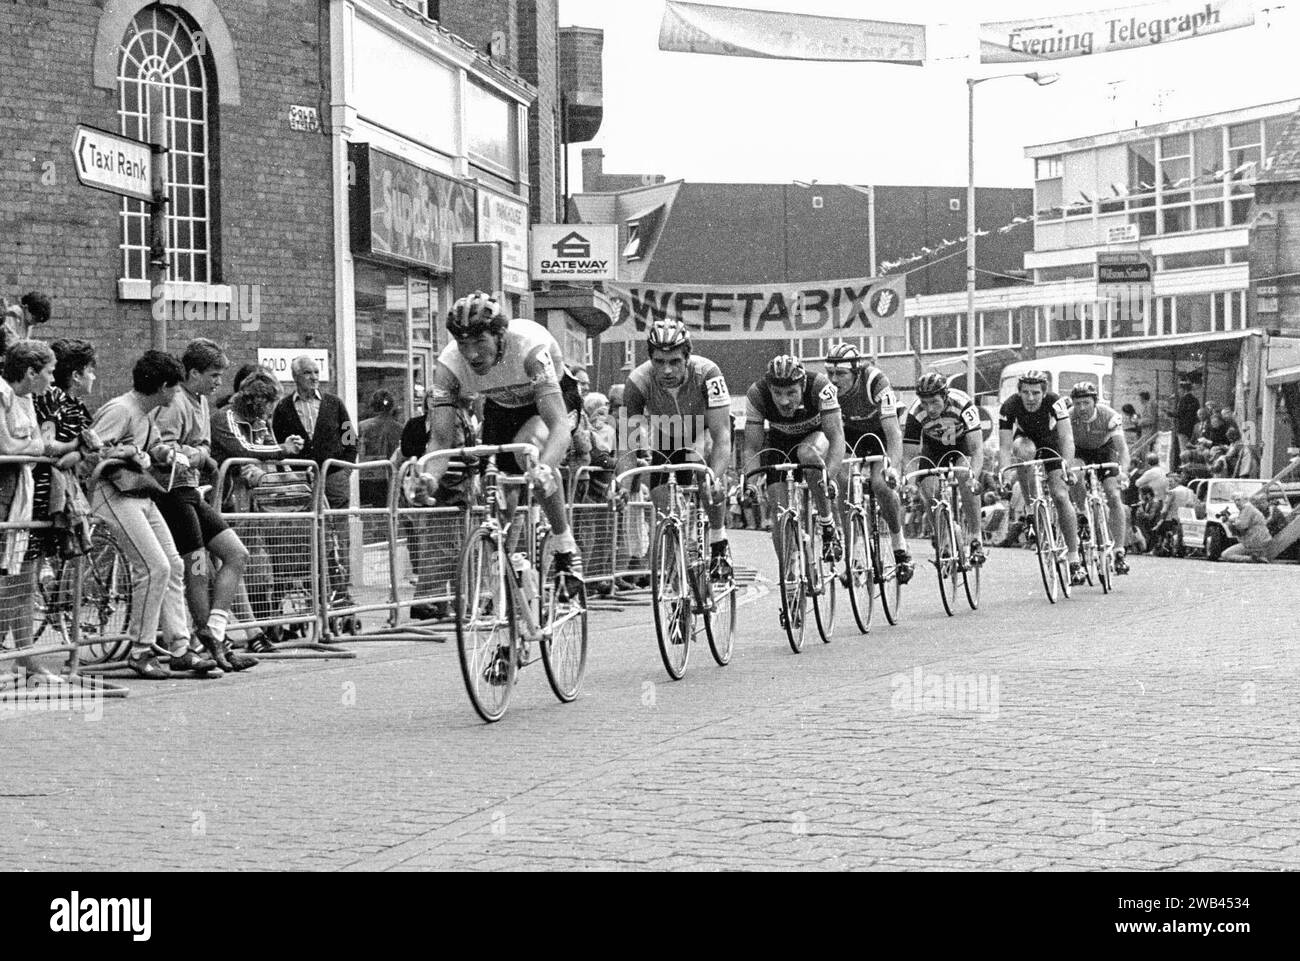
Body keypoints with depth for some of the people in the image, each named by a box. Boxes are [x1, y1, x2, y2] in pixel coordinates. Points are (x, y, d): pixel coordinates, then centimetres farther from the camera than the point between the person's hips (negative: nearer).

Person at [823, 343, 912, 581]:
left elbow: (893, 433, -38)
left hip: (880, 431, -3)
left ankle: (900, 545, -3)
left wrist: (893, 468, -52)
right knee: (841, 482, -23)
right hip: (851, 433, 3)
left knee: (881, 484, -26)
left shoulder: (875, 382, -34)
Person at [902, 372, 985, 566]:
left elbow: (977, 449, -39)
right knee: (928, 493, -18)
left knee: (966, 482, -30)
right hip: (934, 446, 2)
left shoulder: (962, 404, -36)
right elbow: (910, 456, -27)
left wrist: (973, 476, -55)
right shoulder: (915, 414, -30)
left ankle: (976, 539, -15)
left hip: (963, 442, -2)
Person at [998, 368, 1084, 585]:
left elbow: (1066, 437, -38)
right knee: (1024, 450, -38)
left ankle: (1074, 560, -9)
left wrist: (1067, 466, -53)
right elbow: (1005, 447, -30)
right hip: (1026, 438, 1)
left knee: (1061, 496, -15)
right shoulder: (1010, 406, -29)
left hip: (1051, 443, -1)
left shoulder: (1056, 403, -32)